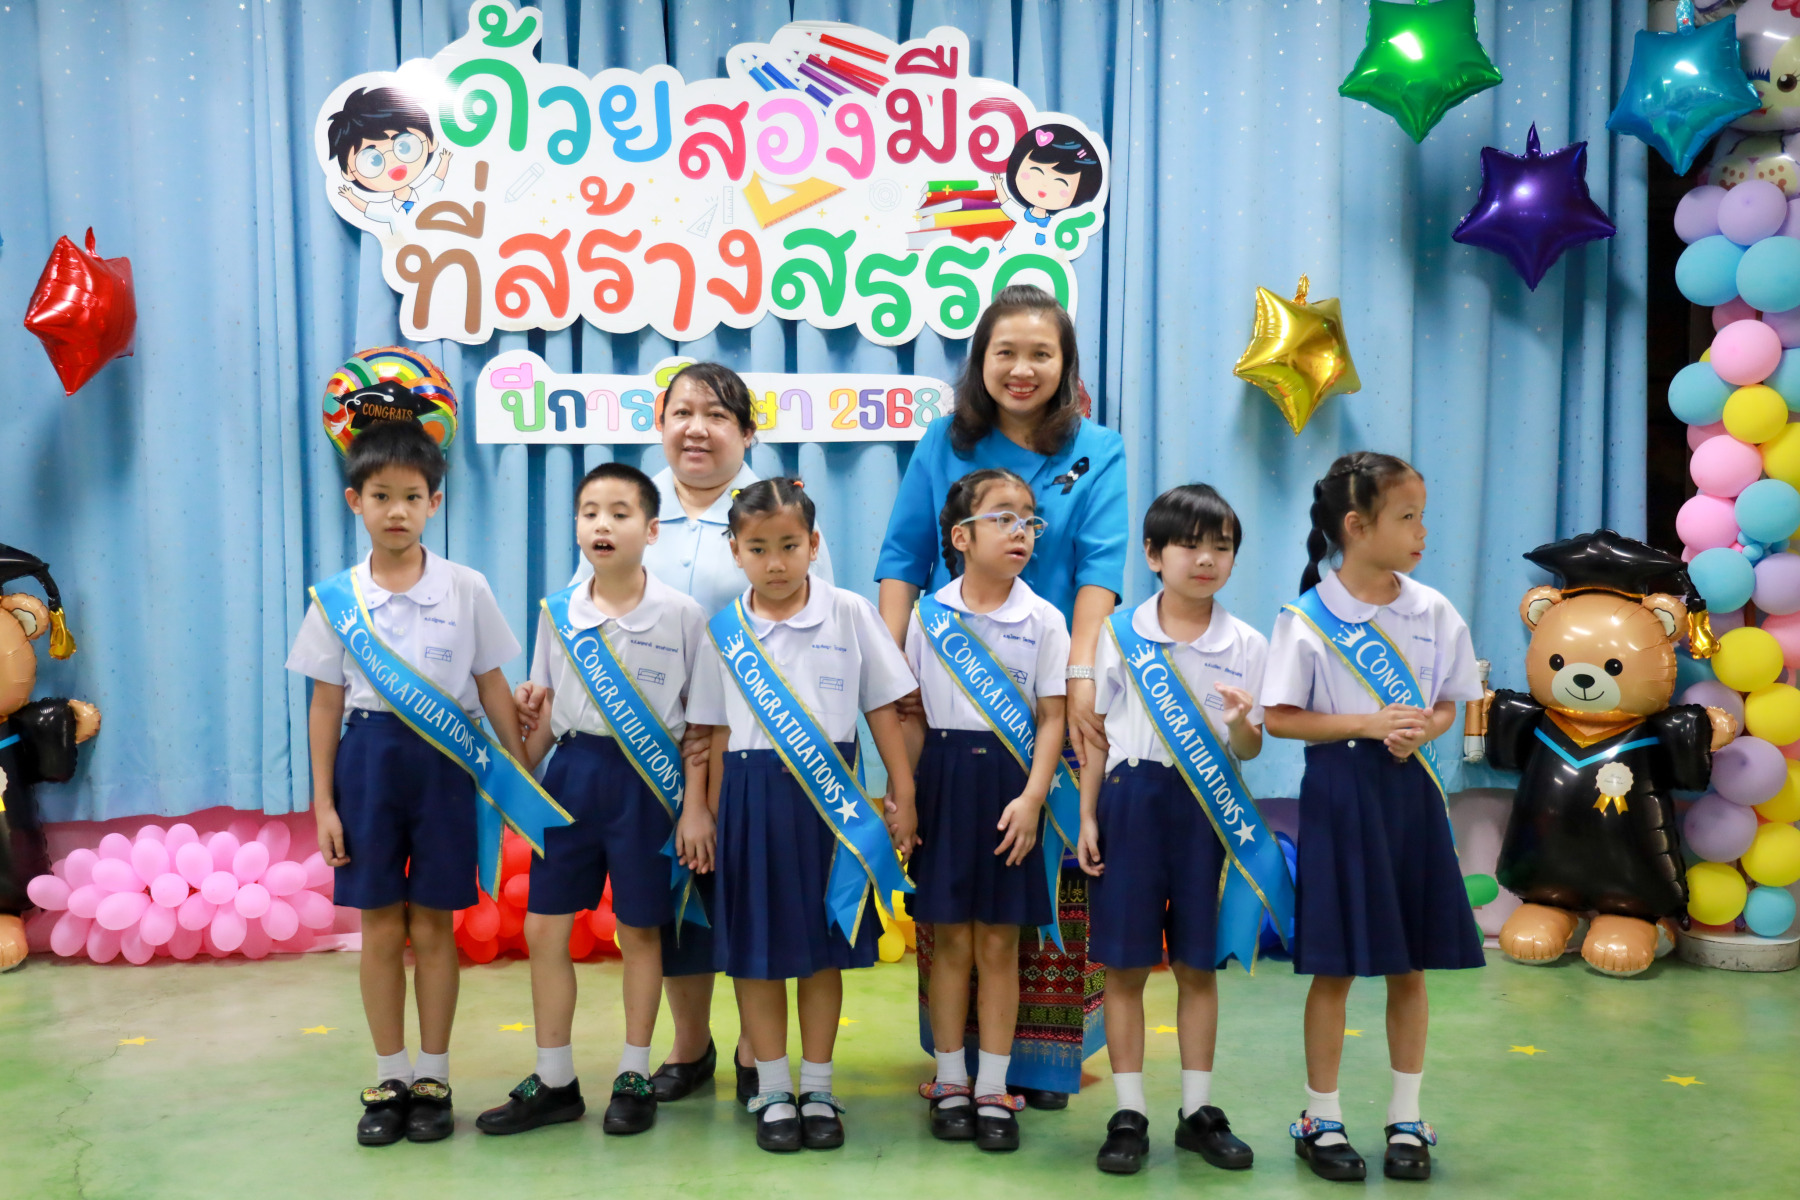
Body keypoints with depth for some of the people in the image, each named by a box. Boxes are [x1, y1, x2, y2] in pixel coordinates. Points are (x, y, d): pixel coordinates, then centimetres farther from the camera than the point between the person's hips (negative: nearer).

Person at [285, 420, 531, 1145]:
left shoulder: (466, 589, -2)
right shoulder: (336, 598, 1)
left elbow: (493, 689, 3)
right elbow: (325, 704, 5)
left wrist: (523, 776, 2)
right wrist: (323, 801, 2)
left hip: (445, 759, -1)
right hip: (370, 758, 1)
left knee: (432, 926, 6)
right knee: (380, 929, 7)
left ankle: (433, 1079, 19)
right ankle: (390, 1080, 20)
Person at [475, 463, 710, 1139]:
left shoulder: (681, 615, -6)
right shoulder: (558, 613, 4)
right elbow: (544, 709, 11)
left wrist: (696, 806, -7)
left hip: (648, 779, -3)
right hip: (572, 774, 4)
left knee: (639, 932, 8)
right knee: (544, 928, 5)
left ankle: (634, 1078, 24)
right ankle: (554, 1083, 20)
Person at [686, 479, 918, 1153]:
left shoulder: (850, 614, -1)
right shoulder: (724, 631, 3)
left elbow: (882, 708, 2)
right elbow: (716, 732, 7)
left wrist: (903, 793, 0)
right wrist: (713, 816, 6)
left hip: (830, 791, -1)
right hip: (753, 792, 1)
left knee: (824, 946, 8)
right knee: (755, 947, 6)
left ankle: (818, 1090, 23)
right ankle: (773, 1092, 21)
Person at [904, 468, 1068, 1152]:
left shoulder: (1043, 620, 0)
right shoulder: (929, 614, 2)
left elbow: (1052, 718, -2)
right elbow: (914, 715, 6)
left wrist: (1032, 796, -12)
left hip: (1008, 783, 0)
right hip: (944, 778, 1)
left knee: (998, 943, 5)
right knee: (950, 940, 7)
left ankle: (993, 1090, 16)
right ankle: (950, 1083, 20)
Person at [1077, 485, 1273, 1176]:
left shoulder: (1247, 646, 1)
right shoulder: (1121, 634, -1)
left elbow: (1248, 751, 3)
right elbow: (1098, 732, 4)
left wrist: (1242, 724, -20)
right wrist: (1087, 817, 0)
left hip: (1209, 804, 1)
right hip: (1133, 798, -1)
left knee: (1198, 963, 10)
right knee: (1125, 964, 3)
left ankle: (1198, 1111, 23)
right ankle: (1129, 1113, 15)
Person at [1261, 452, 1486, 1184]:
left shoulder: (1433, 612, 2)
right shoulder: (1308, 617, -9)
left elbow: (1448, 705, 10)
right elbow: (1279, 718, -9)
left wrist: (1422, 729, -12)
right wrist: (1367, 723, -18)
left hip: (1409, 789, 4)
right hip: (1340, 791, -4)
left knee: (1410, 967, 11)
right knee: (1334, 969, 4)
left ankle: (1406, 1119, 25)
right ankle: (1321, 1120, 19)